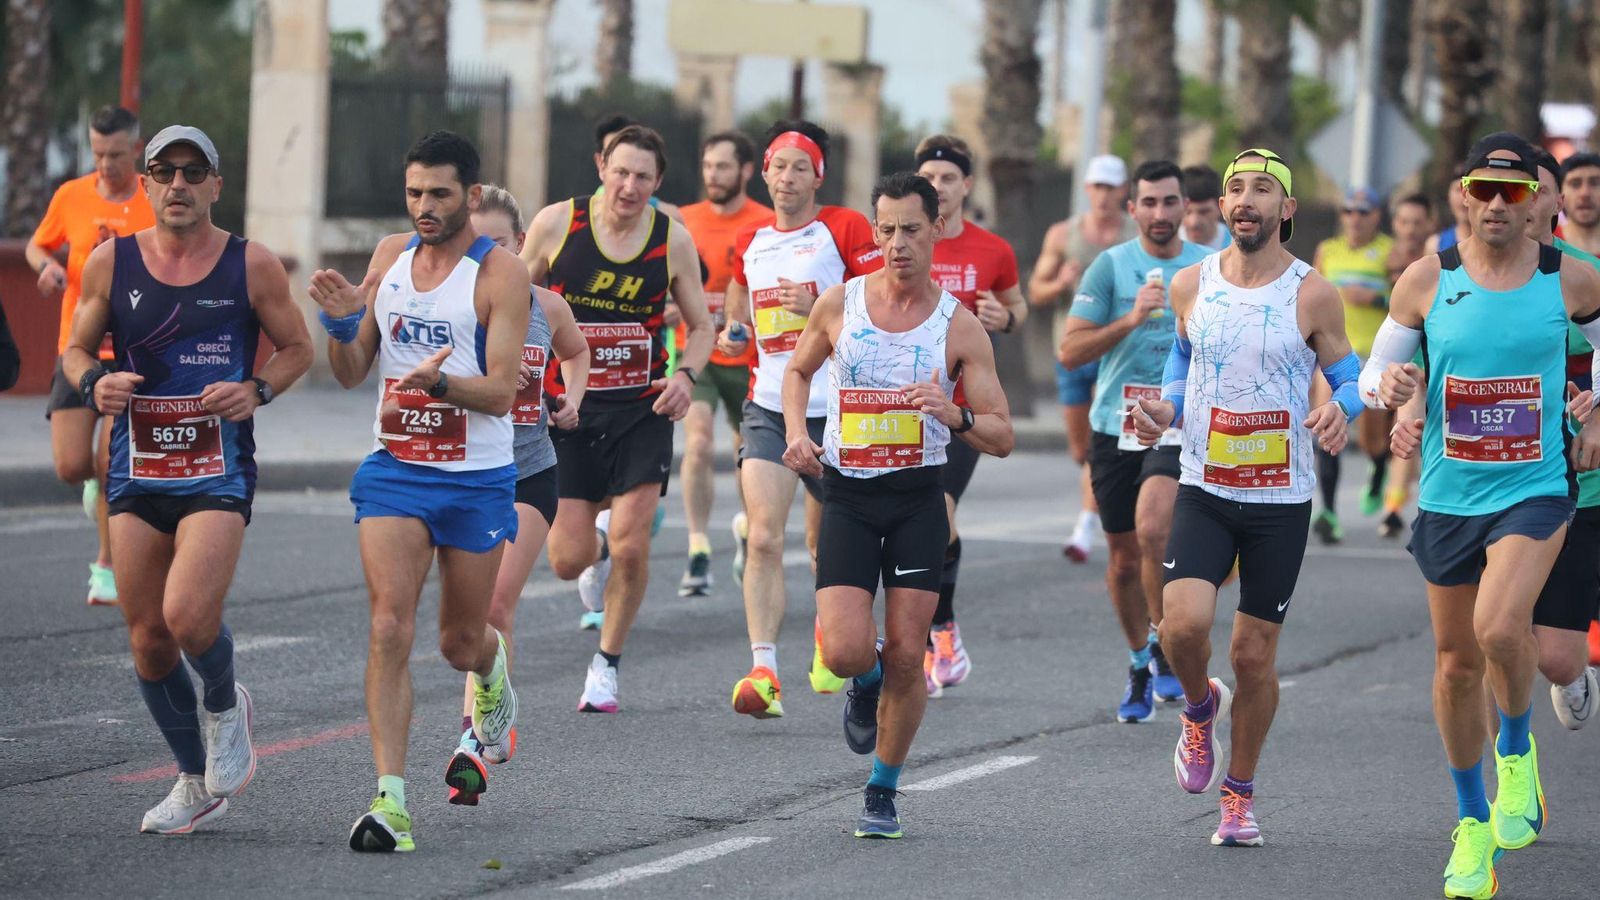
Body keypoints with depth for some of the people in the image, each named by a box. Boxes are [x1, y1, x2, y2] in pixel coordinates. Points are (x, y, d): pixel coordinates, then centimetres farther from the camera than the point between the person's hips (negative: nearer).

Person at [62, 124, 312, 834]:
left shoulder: (252, 265, -2)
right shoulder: (110, 263, 3)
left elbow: (297, 348, 9)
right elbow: (76, 349, 14)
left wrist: (257, 390, -10)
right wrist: (93, 382, -9)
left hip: (219, 472, -3)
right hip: (136, 473, 3)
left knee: (188, 616, -22)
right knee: (147, 639, 5)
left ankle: (224, 706, 13)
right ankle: (196, 782, 25)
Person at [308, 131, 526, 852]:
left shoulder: (499, 274, -10)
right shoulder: (389, 256, 5)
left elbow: (500, 393, -15)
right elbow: (351, 374, 10)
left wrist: (440, 383, -34)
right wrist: (340, 323, -11)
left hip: (476, 480, -2)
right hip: (394, 468, 2)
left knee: (460, 642, 10)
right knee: (390, 625, -15)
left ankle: (492, 666, 49)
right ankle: (389, 797, -18)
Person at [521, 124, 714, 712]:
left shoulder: (673, 241, -4)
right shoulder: (556, 223, -7)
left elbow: (700, 325, 8)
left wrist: (687, 376, -11)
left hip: (642, 408, 0)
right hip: (569, 405, 0)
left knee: (631, 547, -10)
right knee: (568, 561, -3)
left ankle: (606, 665, 13)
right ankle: (597, 544, 36)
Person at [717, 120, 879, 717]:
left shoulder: (845, 229, -3)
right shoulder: (750, 242, 12)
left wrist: (819, 305, -20)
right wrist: (732, 333, 8)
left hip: (835, 409, -3)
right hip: (768, 405, 3)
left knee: (826, 542, 13)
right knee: (764, 538, -15)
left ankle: (828, 630, 43)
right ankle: (763, 672, -21)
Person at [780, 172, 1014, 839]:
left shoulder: (960, 328, -4)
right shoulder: (838, 305, -1)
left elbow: (1001, 438, -2)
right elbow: (798, 369, 19)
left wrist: (953, 414, -22)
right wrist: (796, 432, 1)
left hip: (918, 499, 0)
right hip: (848, 496, 0)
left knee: (906, 658, -2)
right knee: (845, 653, -13)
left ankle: (882, 792, 17)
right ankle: (867, 682, 25)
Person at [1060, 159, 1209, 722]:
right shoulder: (1110, 266, 1)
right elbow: (1070, 352, -6)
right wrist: (1131, 320, -17)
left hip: (1182, 424, -2)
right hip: (1116, 426, 2)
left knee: (1153, 529, -26)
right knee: (1124, 560, 9)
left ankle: (1165, 645, -6)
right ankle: (1140, 664, 29)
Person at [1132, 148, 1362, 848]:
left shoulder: (1313, 296, -6)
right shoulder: (1191, 286, 2)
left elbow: (1348, 376, 2)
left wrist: (1339, 410, -20)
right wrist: (1164, 411, -1)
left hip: (1281, 502, -1)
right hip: (1204, 492, 1)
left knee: (1254, 654, 3)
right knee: (1183, 624, -20)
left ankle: (1239, 794, 23)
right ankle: (1200, 706, 15)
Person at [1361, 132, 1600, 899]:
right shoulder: (1427, 280, -3)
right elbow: (1376, 368, 5)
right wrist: (1389, 388, -17)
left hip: (1536, 490, -2)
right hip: (1448, 495, 2)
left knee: (1499, 627, -26)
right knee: (1456, 660, 9)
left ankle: (1516, 752, 4)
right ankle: (1471, 823, 27)